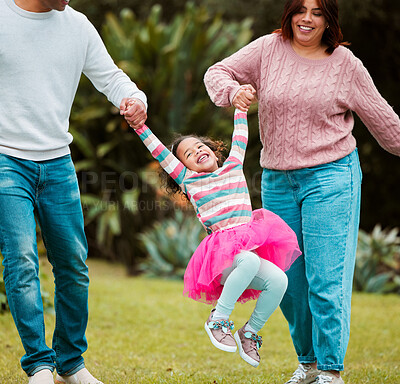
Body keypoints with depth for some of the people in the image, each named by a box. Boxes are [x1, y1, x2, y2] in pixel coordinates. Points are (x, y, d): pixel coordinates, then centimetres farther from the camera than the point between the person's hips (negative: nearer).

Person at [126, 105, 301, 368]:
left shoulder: (233, 165, 23)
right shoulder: (188, 180, 15)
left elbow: (240, 137, 34)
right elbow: (160, 153, 9)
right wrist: (140, 126, 2)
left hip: (251, 245, 4)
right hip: (223, 251, -4)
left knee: (278, 279, -23)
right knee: (249, 261, -36)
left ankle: (250, 332, 0)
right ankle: (218, 319, -17)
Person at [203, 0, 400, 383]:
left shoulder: (345, 64, 0)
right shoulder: (269, 49, 4)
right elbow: (217, 72, 9)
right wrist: (233, 91, -13)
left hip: (330, 178, -3)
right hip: (276, 180, 4)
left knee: (326, 280, -8)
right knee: (288, 281, 9)